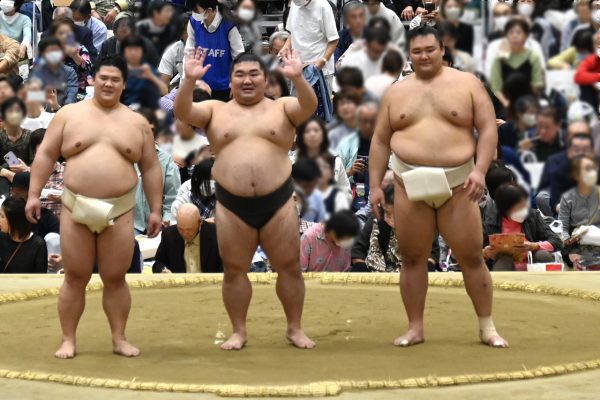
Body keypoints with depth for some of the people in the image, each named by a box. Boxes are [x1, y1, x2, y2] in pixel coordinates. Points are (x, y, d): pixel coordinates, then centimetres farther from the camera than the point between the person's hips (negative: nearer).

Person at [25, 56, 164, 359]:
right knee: (75, 277, 3)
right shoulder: (69, 114, 4)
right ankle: (68, 340, 9)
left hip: (119, 211, 1)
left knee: (115, 278, 4)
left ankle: (119, 339, 13)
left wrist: (155, 209, 5)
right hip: (75, 208, -1)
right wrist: (34, 194, -3)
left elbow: (151, 169, 10)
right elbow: (46, 155, 4)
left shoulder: (137, 123, 7)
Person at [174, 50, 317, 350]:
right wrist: (189, 80, -24)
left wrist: (297, 78, -31)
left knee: (289, 266, 5)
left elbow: (310, 106, -13)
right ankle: (239, 331, 17)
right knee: (234, 269, 6)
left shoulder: (282, 108, 6)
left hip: (277, 202, -1)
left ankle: (295, 328, 18)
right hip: (232, 204, 1)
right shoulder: (216, 111, 8)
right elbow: (182, 112, -7)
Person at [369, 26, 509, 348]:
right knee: (412, 258, 5)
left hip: (457, 185, -2)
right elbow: (380, 142, 12)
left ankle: (487, 327, 11)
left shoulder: (467, 83, 2)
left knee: (472, 257, 1)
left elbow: (488, 129, -1)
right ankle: (415, 328, 13)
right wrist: (375, 185, 6)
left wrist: (480, 170, -14)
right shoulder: (396, 92, 9)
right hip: (410, 185, 2)